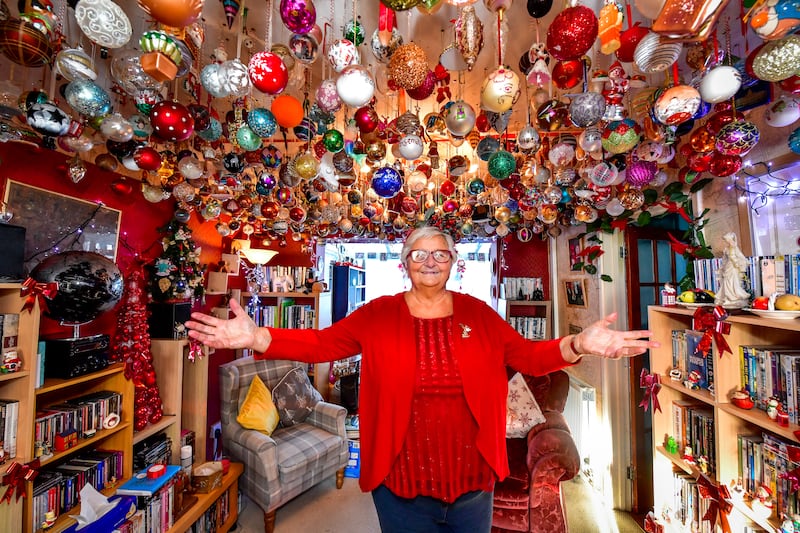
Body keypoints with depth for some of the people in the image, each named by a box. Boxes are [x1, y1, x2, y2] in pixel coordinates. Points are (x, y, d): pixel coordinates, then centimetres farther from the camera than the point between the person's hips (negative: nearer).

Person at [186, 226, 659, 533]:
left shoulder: (478, 313, -3)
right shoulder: (378, 314, -8)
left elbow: (527, 355, -7)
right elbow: (321, 343, -13)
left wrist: (578, 345, -24)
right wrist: (257, 337, -26)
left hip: (472, 479, 2)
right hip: (401, 481, -1)